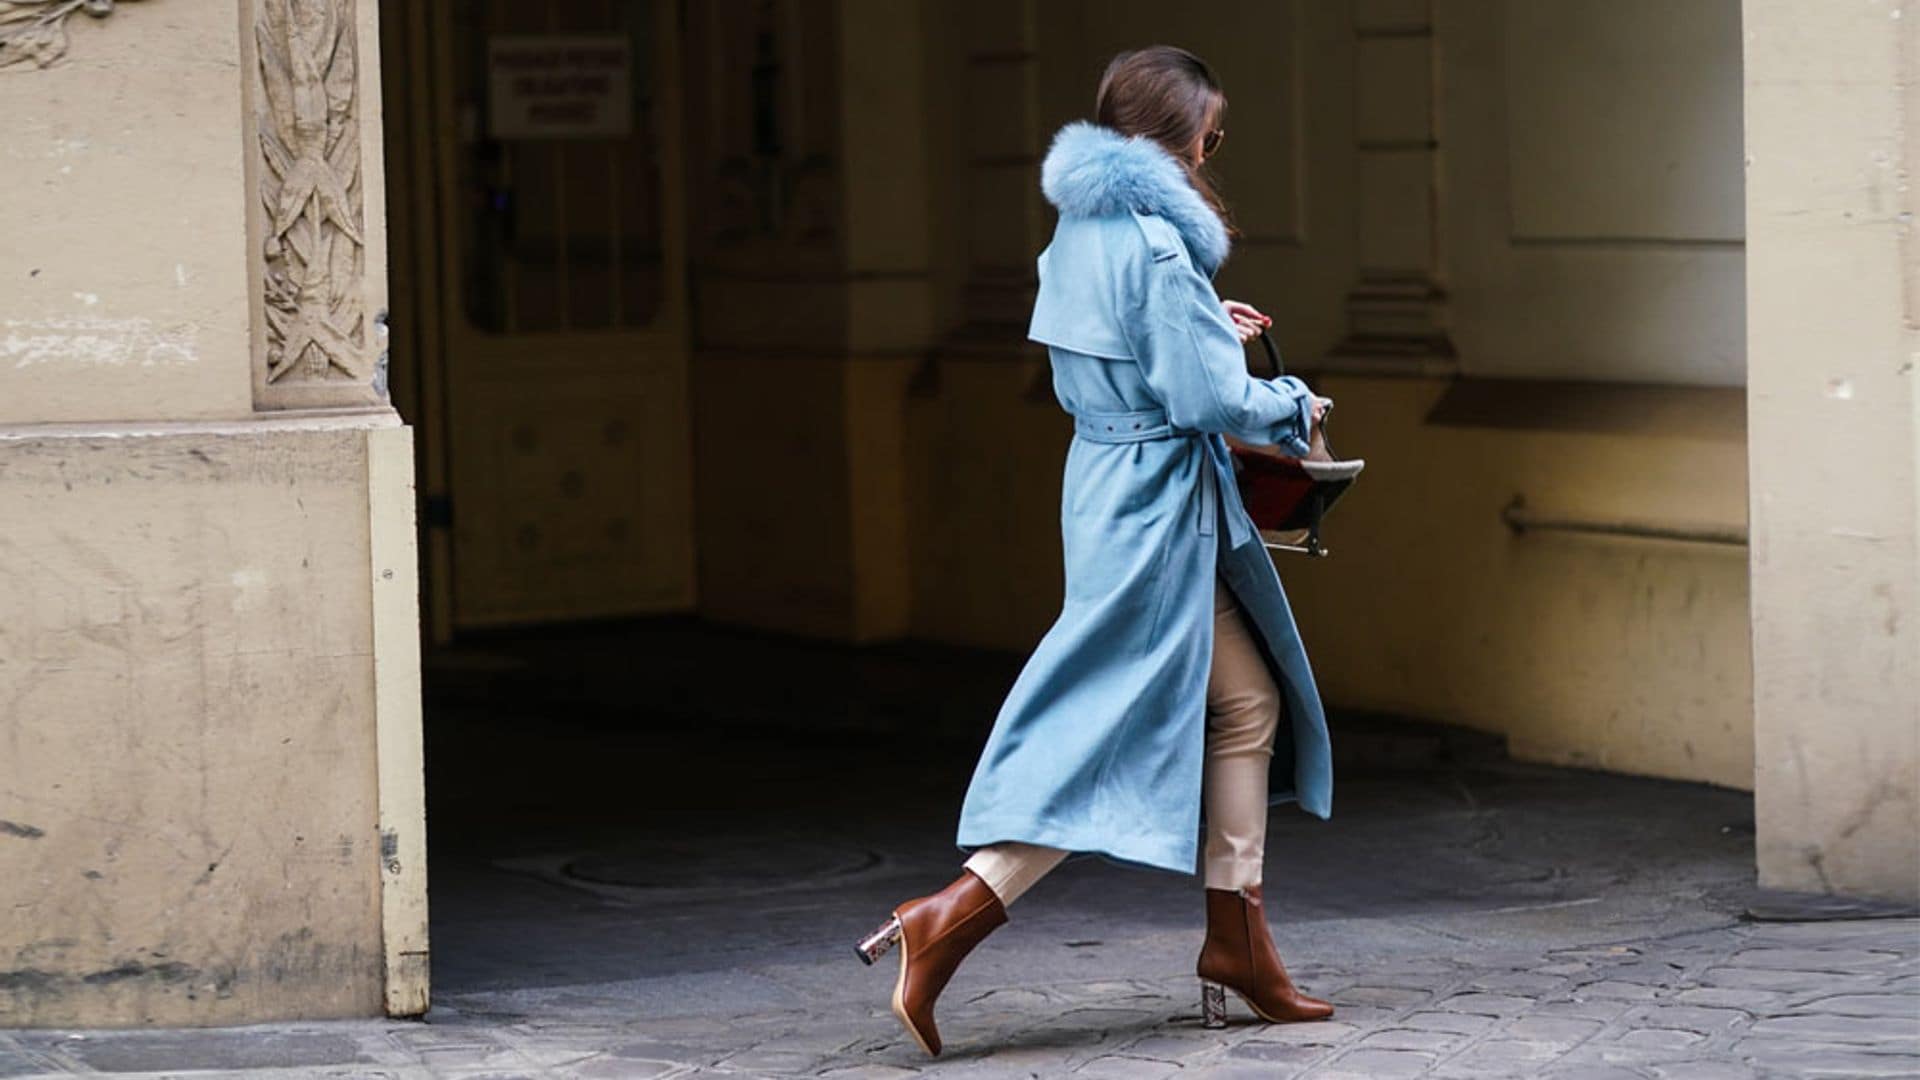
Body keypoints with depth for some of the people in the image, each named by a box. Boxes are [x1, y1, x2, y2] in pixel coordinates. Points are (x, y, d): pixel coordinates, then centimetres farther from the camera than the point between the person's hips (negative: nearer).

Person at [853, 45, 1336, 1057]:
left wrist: (1205, 328, 21)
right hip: (1157, 509, -10)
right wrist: (1292, 405, -2)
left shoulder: (1081, 231, 9)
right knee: (1109, 738, -6)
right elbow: (1208, 399, -20)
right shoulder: (1157, 243, -19)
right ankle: (946, 921, -10)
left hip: (1109, 486, 10)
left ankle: (1238, 945, 20)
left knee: (1247, 704, 16)